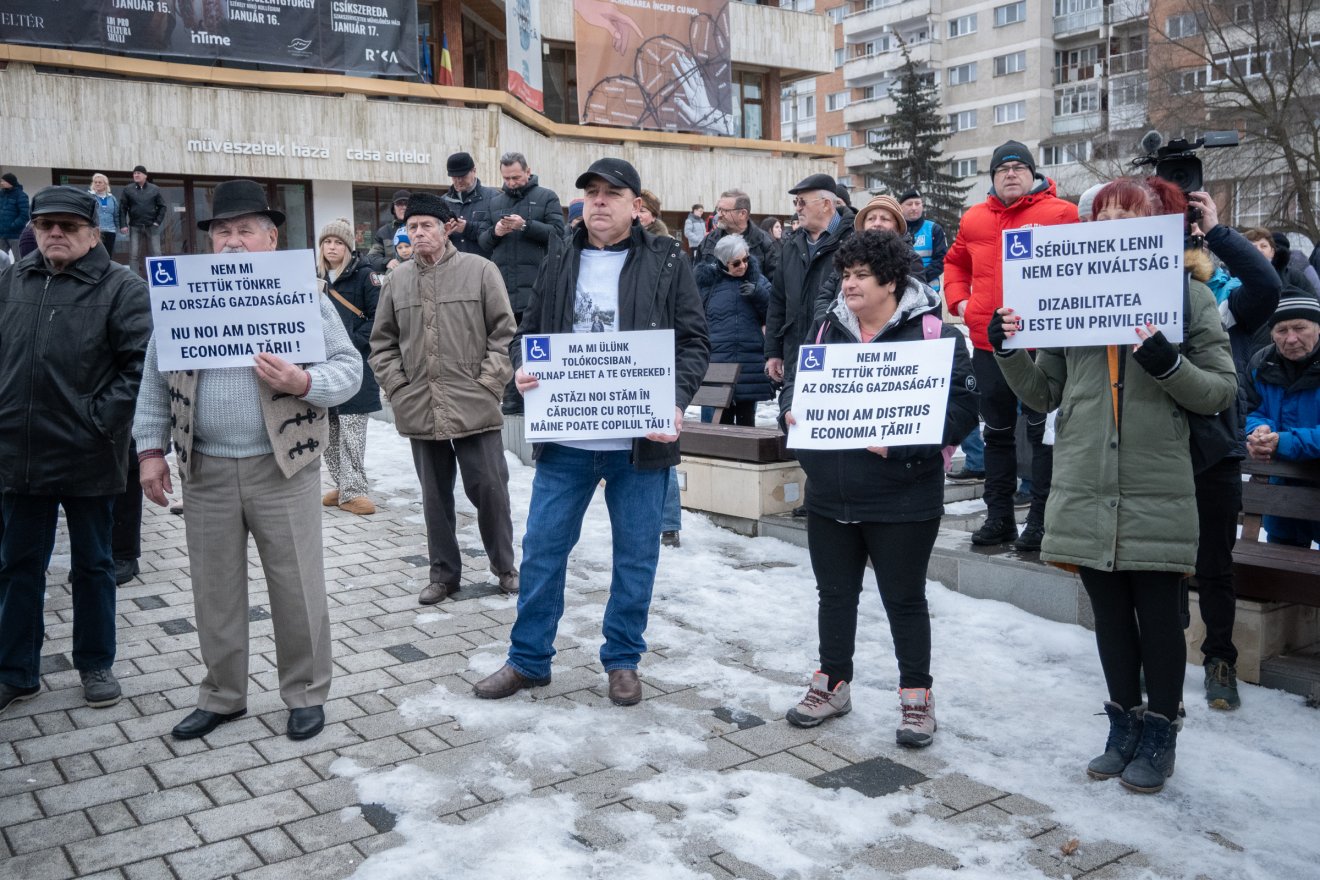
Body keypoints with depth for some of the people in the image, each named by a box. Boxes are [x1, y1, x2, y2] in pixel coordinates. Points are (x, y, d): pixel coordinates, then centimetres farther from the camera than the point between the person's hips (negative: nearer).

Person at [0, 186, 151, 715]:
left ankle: (96, 666, 25)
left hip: (88, 457, -4)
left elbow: (141, 362, -12)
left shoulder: (120, 287, -6)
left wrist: (101, 420, -16)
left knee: (92, 566, 11)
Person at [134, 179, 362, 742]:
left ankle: (306, 693, 22)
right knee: (214, 591, 12)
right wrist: (151, 450, 3)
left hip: (283, 466, -3)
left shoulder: (305, 297, -2)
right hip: (205, 470, 3)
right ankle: (222, 695, 28)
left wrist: (303, 383, -23)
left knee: (297, 590, 6)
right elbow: (156, 382, 10)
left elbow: (349, 368, -4)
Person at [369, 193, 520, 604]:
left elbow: (504, 333, -1)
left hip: (475, 408, -3)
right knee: (435, 495, 11)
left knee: (489, 489, 3)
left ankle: (504, 566, 21)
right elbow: (382, 342, 14)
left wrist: (488, 382, -8)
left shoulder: (480, 270, -1)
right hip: (419, 411, 3)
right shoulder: (396, 280, 8)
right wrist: (397, 386, 2)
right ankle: (443, 572, 24)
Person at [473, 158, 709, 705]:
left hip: (640, 439, -2)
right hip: (565, 439, 2)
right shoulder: (559, 263, 11)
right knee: (542, 547, 7)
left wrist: (675, 402, -16)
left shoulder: (667, 263, 1)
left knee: (636, 554, 9)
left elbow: (692, 342, -1)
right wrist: (522, 369, -7)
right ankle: (528, 659, 23)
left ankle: (623, 660, 26)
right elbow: (528, 331, 15)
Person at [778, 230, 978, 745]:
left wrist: (900, 442, -24)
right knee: (834, 592, 17)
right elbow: (796, 383, 16)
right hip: (829, 495, 5)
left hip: (901, 502, -5)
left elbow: (962, 404, -14)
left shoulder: (931, 331, -9)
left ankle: (916, 696, 25)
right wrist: (791, 411, -8)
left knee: (904, 599, 8)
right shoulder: (827, 328, 8)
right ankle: (832, 684, 34)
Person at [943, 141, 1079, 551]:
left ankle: (1040, 519, 9)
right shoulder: (975, 219, 11)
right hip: (988, 342, 5)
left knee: (1043, 432, 1)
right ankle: (999, 516, 23)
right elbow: (955, 262, 25)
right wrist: (959, 301, 11)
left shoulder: (1059, 213, -4)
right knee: (997, 431, 13)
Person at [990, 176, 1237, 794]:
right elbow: (1042, 395, 9)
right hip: (1087, 489, 3)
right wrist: (1009, 352, -6)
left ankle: (1159, 734, 26)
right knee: (1110, 613, 15)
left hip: (1157, 494, -3)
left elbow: (1221, 391, -5)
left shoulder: (1188, 296, -1)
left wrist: (1166, 362, -22)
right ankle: (1123, 727, 31)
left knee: (1158, 615, 8)